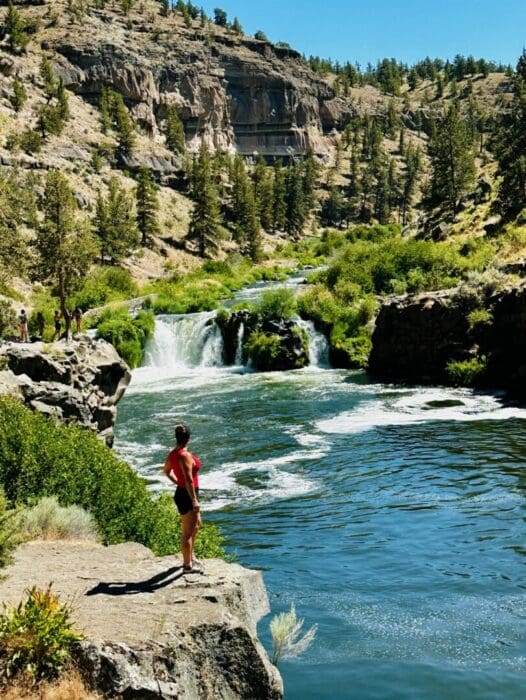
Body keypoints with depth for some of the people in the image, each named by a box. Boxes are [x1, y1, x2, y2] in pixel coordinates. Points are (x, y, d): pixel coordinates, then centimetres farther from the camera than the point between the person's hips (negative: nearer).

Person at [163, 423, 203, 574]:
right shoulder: (185, 456, -23)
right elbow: (189, 480, -26)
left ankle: (189, 557, 40)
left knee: (196, 525, 26)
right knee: (188, 531, 1)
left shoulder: (173, 454, 5)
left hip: (181, 493, 10)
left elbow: (166, 471, 21)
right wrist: (194, 500, -21)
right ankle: (188, 565, 12)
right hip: (187, 495, -10)